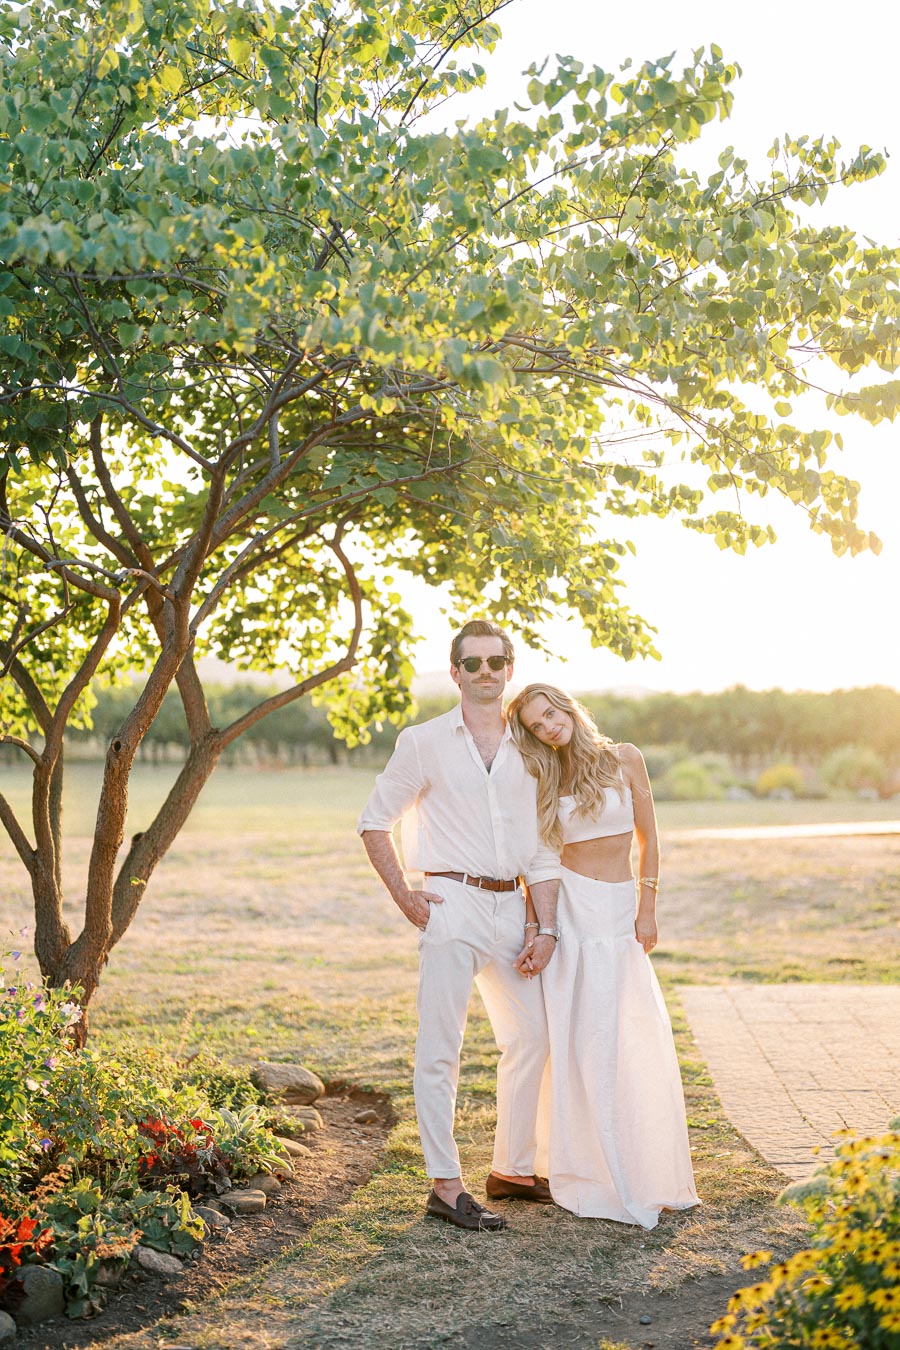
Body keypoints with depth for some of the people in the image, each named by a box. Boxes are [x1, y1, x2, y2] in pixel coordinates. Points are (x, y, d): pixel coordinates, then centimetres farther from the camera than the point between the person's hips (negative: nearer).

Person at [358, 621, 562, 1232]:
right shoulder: (424, 743, 0)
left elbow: (542, 849, 10)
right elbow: (375, 820, 4)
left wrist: (546, 927, 3)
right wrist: (404, 896, -4)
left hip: (512, 907, 5)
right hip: (452, 903, -5)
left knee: (532, 1038, 12)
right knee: (440, 1048, -5)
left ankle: (514, 1169, 27)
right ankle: (446, 1186, 1)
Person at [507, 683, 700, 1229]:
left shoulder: (624, 760, 4)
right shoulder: (543, 782, 4)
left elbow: (648, 838, 6)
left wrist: (647, 910, 1)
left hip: (620, 910, 1)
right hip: (569, 908, -1)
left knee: (643, 1039, 2)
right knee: (585, 1037, -3)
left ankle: (648, 1171, 18)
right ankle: (594, 1173, 7)